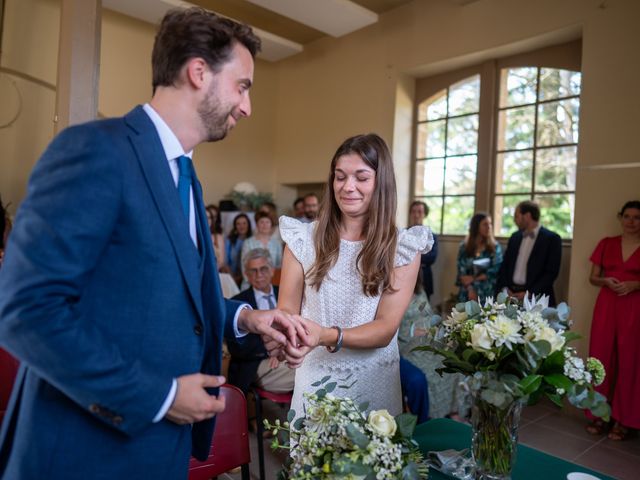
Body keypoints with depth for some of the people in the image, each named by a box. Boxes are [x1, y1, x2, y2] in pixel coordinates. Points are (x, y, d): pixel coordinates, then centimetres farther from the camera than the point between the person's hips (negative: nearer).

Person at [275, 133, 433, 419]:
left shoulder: (403, 247, -8)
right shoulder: (304, 238, -5)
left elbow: (386, 328, -14)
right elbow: (287, 308, -5)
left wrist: (327, 336, -31)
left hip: (374, 383, 0)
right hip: (315, 379, 1)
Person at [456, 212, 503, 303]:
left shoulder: (495, 247, 3)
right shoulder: (464, 247, 5)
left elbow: (495, 271, -5)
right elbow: (461, 272, 0)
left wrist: (473, 278, -7)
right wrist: (470, 289, -12)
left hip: (487, 295, -1)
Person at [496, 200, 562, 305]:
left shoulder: (552, 238, -3)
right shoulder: (515, 237, 14)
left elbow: (551, 272, -9)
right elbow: (505, 265, 13)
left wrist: (529, 293, -15)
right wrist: (504, 288, -3)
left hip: (536, 298, -4)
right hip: (511, 294, 4)